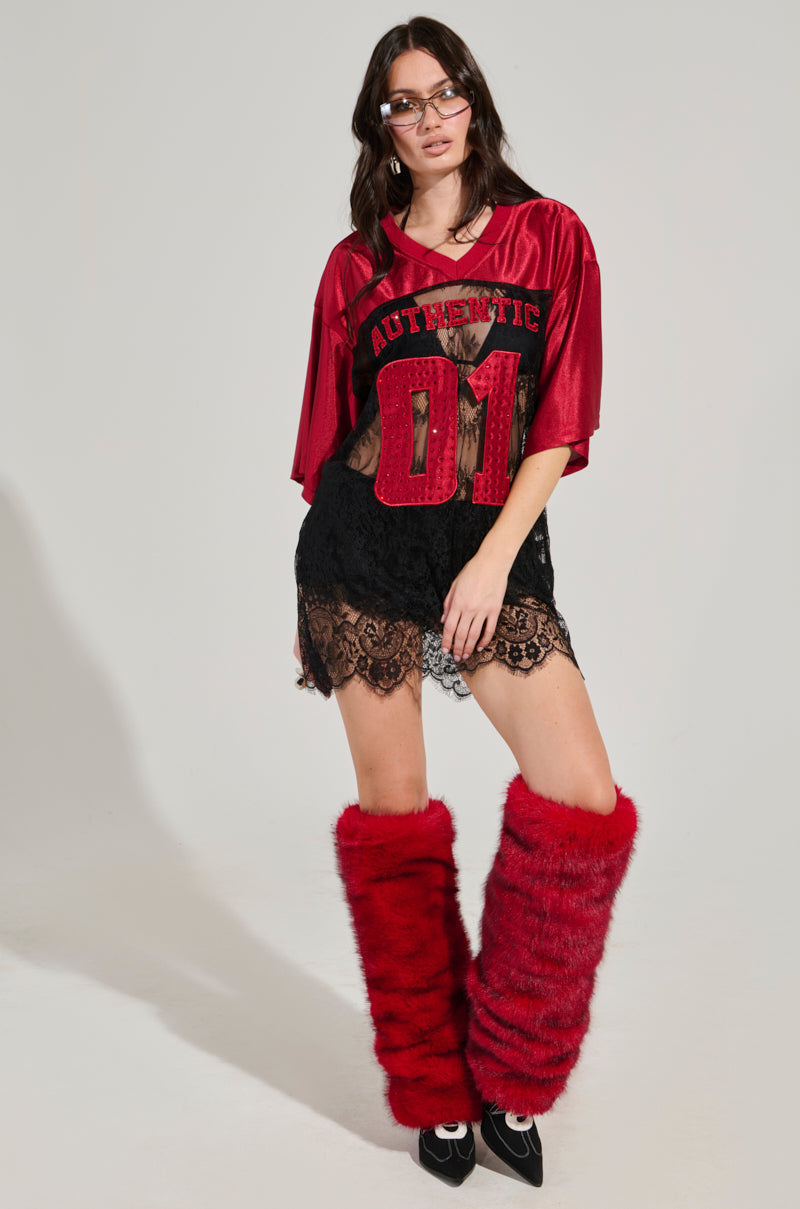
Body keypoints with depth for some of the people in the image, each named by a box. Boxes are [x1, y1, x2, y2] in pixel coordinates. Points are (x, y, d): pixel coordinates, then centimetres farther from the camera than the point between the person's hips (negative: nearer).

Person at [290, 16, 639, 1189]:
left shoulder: (549, 235, 6)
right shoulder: (357, 262, 8)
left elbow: (561, 421, 0)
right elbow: (329, 433, 11)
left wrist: (493, 561, -10)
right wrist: (311, 599, 11)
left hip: (496, 544, 0)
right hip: (364, 546, 0)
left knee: (585, 804, -11)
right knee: (394, 812, 3)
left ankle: (509, 1078, 11)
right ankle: (437, 1093, 22)